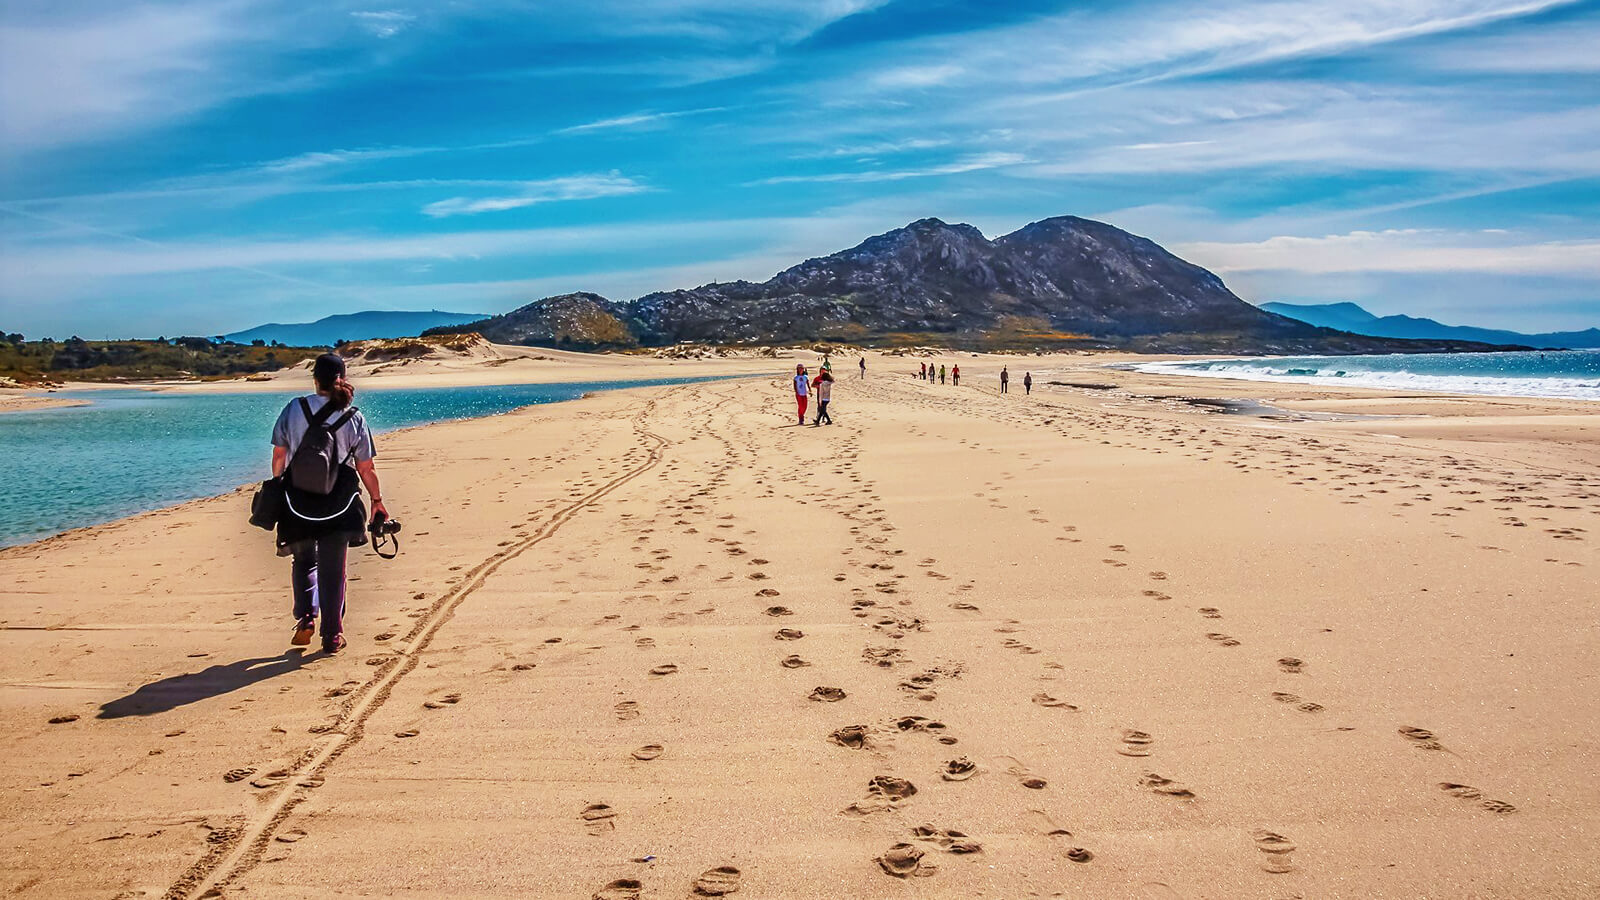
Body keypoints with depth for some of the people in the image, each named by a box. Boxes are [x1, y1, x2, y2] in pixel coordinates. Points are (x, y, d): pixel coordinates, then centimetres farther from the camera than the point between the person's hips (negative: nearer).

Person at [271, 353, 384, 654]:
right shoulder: (354, 418, -4)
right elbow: (366, 468, 0)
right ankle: (332, 636, 9)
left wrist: (278, 487, 17)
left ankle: (305, 615, 1)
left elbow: (279, 455, 2)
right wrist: (377, 500, 12)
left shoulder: (294, 409, -3)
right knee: (333, 570, 7)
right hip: (338, 505, 0)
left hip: (298, 502, 1)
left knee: (303, 562, 20)